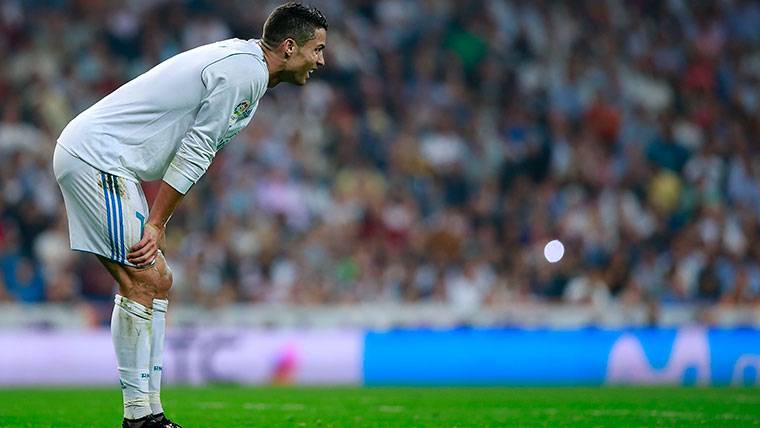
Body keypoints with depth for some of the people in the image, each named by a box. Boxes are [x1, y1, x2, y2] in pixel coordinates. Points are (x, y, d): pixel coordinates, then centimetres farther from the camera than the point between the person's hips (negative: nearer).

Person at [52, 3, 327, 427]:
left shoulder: (245, 67, 17)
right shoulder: (242, 71, -15)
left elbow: (195, 154, 15)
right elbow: (194, 153, -16)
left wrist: (157, 225, 8)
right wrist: (156, 224, -14)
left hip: (102, 161, 10)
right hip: (95, 156, -10)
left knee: (157, 282, 9)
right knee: (142, 282, -12)